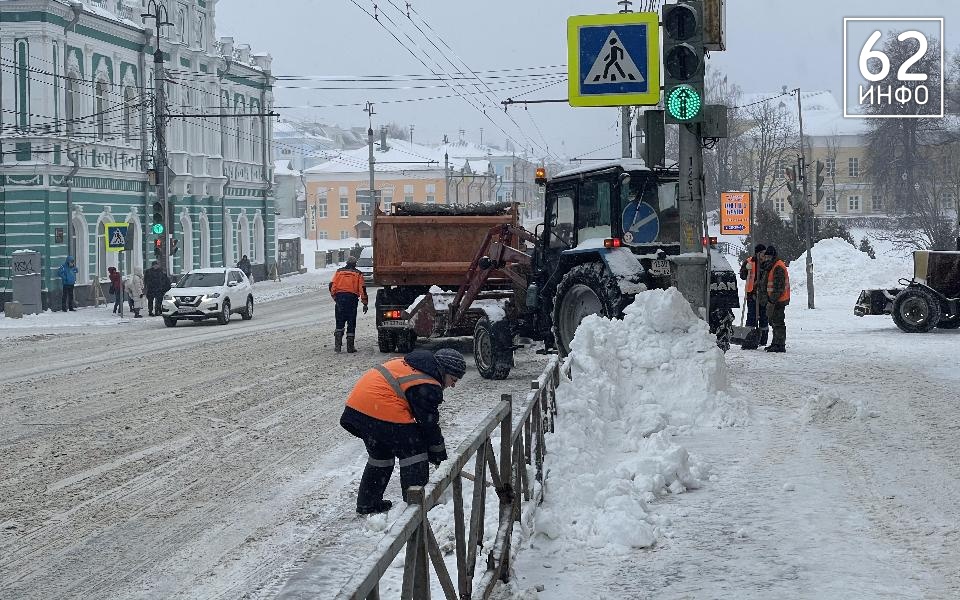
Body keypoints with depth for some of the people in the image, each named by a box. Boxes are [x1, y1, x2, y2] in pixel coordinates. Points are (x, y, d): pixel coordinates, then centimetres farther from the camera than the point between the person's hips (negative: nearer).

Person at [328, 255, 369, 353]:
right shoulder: (358, 274, 8)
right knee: (351, 324, 4)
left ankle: (337, 345, -2)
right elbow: (362, 289, 1)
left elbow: (332, 286, 3)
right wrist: (365, 303, 3)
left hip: (340, 297, 2)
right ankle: (350, 347, 3)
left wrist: (334, 297, 11)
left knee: (339, 323, 8)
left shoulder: (339, 271, 12)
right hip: (352, 298, -2)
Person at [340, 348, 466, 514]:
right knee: (413, 451, 2)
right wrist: (440, 458, 8)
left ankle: (367, 503, 32)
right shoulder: (427, 388, -9)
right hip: (382, 412, -10)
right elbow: (429, 425, -4)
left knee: (380, 453, 25)